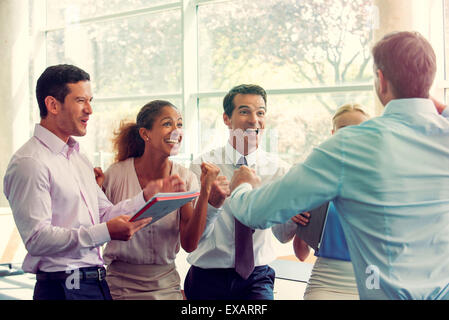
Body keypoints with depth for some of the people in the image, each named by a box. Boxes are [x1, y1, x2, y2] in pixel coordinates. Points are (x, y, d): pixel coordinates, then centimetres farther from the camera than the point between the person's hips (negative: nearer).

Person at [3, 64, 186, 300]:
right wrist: (105, 232, -28)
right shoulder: (29, 163, -14)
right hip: (62, 287, -8)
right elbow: (36, 239, -22)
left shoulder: (79, 158, 16)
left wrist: (146, 197, 2)